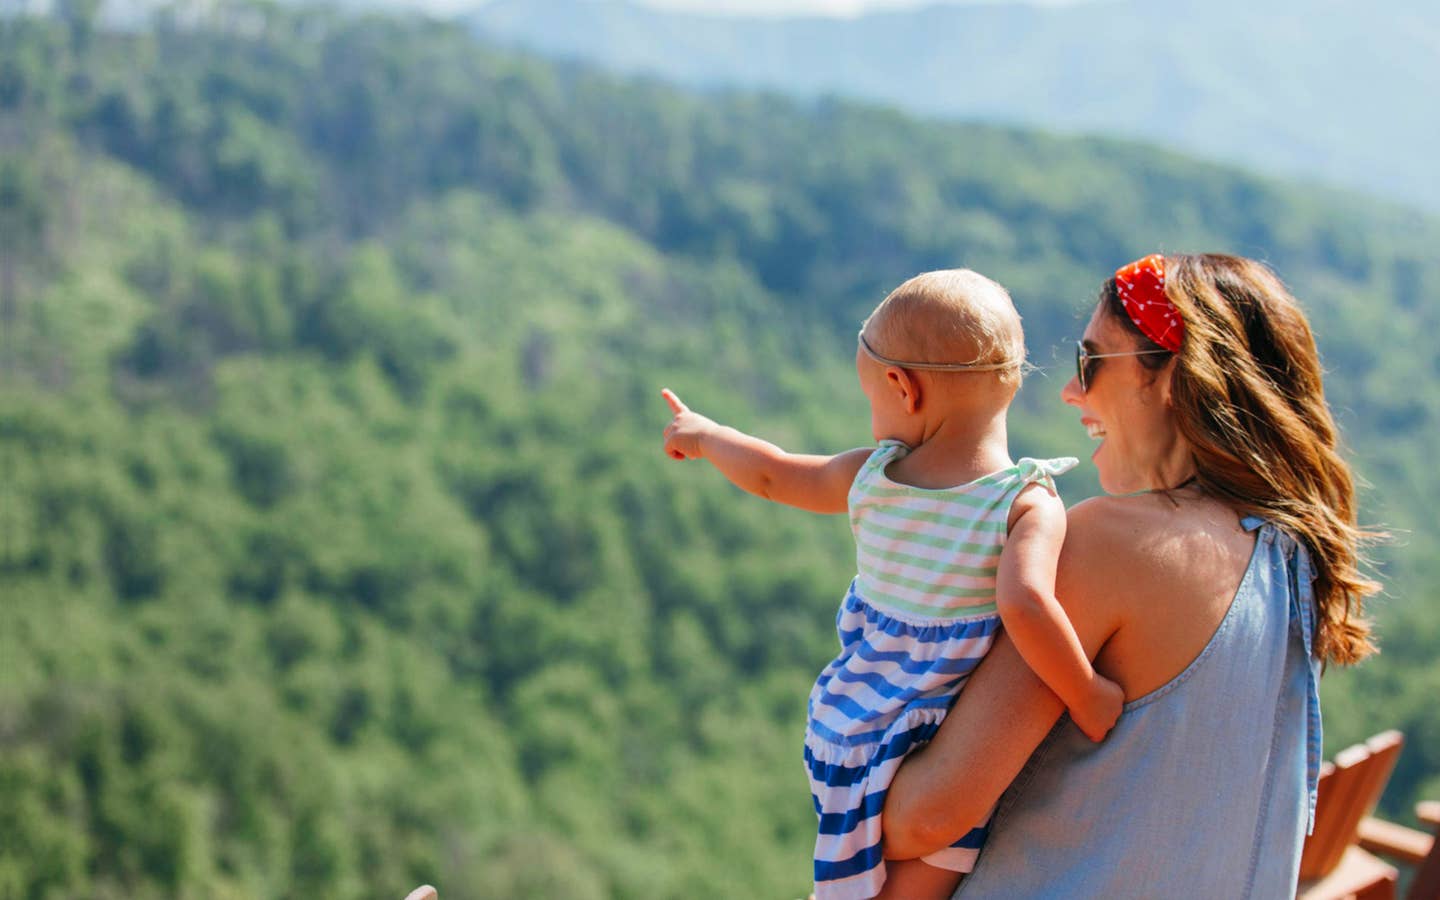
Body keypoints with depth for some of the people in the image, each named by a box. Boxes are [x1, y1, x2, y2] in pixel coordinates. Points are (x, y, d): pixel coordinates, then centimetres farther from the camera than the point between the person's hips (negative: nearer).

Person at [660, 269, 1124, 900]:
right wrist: (1087, 698, -20)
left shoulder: (872, 477, -2)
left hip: (847, 734, 5)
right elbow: (1025, 604, -35)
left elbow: (773, 475, 15)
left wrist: (702, 435, 34)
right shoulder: (1029, 503, -17)